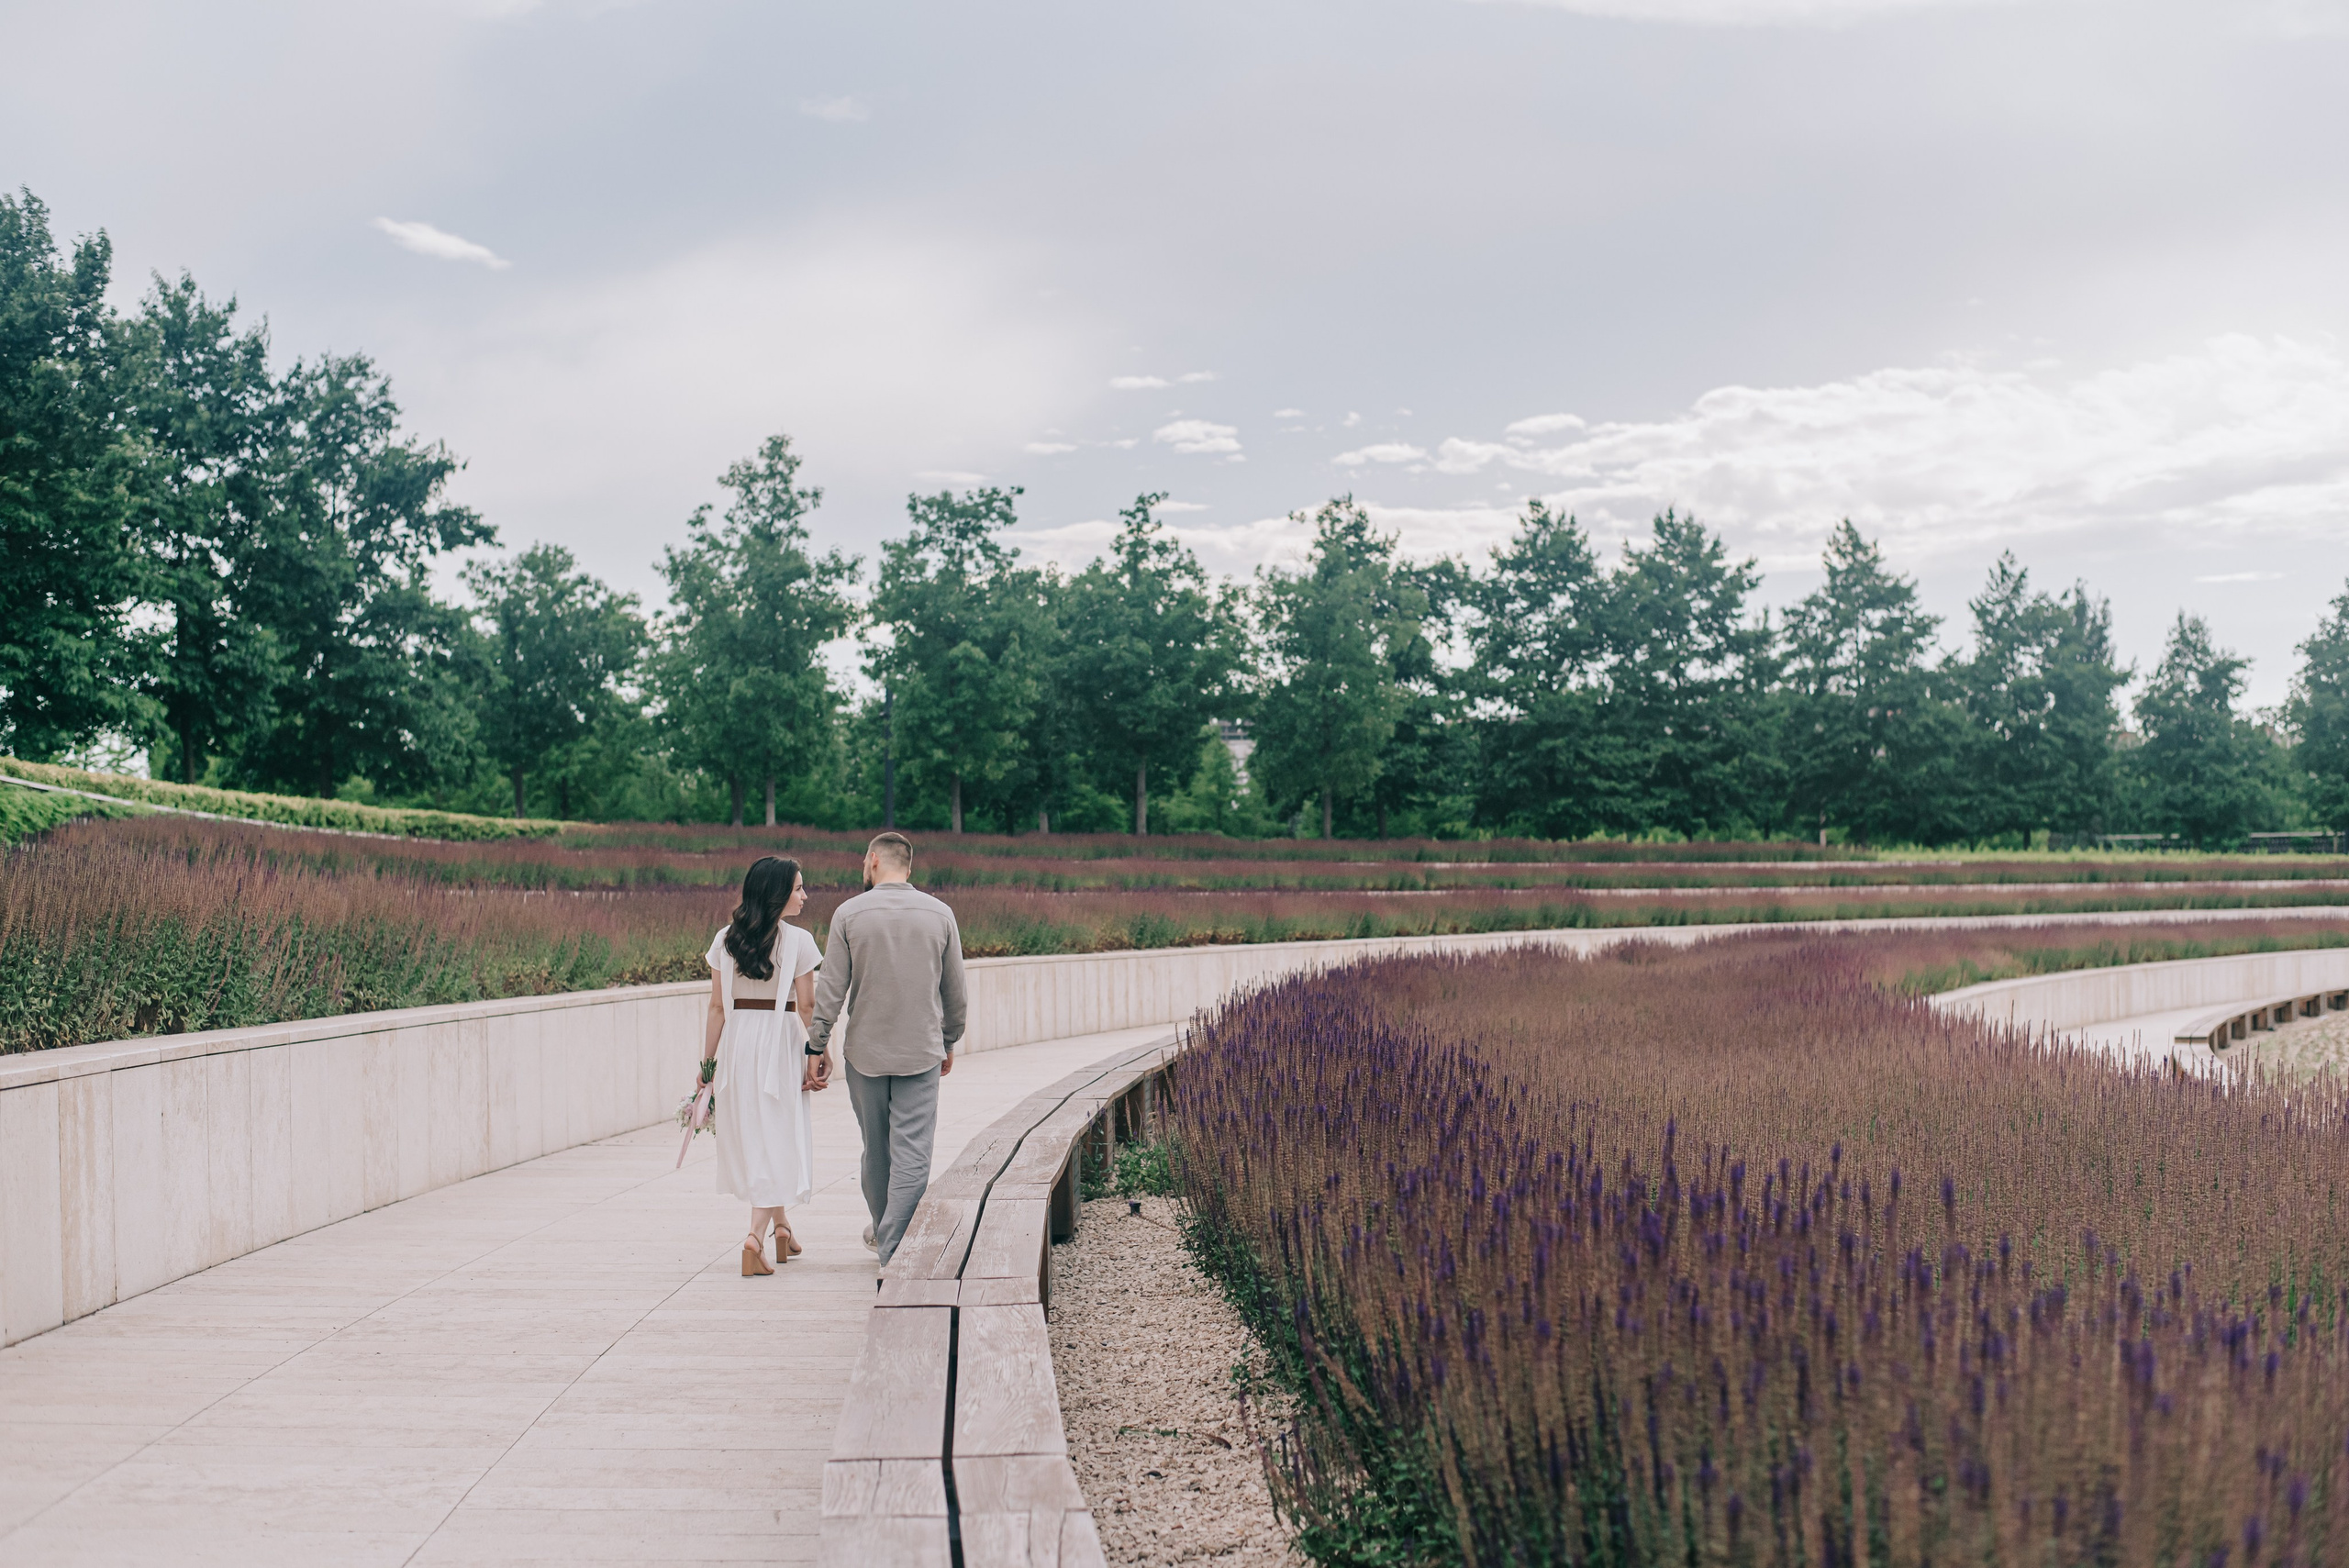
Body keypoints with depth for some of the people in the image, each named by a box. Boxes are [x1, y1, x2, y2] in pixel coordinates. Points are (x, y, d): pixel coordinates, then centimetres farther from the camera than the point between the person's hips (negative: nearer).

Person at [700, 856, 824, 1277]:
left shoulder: (725, 940, 2)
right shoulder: (798, 941, -9)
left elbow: (718, 1007, 3)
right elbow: (807, 1008, -7)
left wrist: (708, 1061, 9)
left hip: (737, 1042, 4)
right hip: (780, 1043, -4)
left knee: (751, 1136, 17)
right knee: (776, 1137, 1)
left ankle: (781, 1225, 30)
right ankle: (756, 1235, -13)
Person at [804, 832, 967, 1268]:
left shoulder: (850, 913, -5)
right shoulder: (940, 914, 0)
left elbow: (830, 989, -6)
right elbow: (955, 991, 7)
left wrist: (817, 1045, 3)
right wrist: (949, 1042, 20)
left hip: (865, 1051, 1)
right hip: (921, 1052, 0)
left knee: (876, 1149, 16)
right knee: (912, 1151, -1)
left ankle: (883, 1233, 34)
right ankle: (895, 1251, -7)